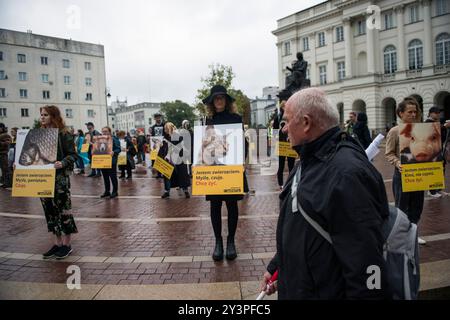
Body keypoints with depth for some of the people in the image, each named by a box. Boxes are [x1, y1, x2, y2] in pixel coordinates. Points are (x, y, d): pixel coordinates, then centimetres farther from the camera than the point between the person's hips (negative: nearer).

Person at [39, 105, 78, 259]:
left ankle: (67, 244, 12)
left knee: (63, 209, 0)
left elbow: (72, 154, -11)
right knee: (50, 210, 10)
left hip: (60, 177, -7)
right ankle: (58, 242, 22)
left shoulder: (64, 134, -7)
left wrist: (62, 163, -28)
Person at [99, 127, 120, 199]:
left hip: (111, 161, -6)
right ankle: (107, 191, 22)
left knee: (113, 176, -1)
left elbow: (118, 149, -12)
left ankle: (115, 191, 8)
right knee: (105, 177, 12)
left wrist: (114, 152, -31)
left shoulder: (114, 139, -6)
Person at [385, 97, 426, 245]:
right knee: (402, 206, 5)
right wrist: (398, 163, -26)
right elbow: (389, 154, -10)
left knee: (416, 206, 14)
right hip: (402, 173, -5)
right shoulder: (394, 131, -8)